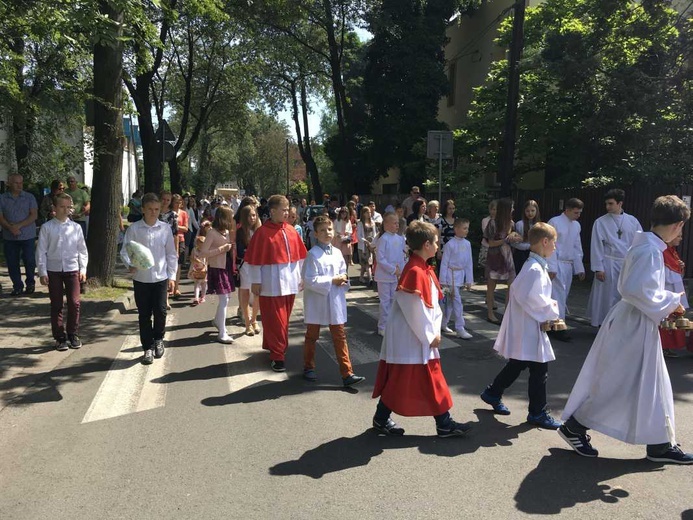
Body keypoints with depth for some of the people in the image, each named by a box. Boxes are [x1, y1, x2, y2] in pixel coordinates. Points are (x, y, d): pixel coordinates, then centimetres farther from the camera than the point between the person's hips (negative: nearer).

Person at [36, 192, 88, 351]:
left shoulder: (76, 227, 2)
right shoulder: (47, 227, -3)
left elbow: (82, 250, 7)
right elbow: (41, 251, -2)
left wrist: (83, 269, 2)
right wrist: (42, 272, -5)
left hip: (72, 269, 1)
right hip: (53, 270, -1)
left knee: (74, 303, 0)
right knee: (56, 305, 6)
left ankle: (73, 335, 16)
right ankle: (60, 337, 16)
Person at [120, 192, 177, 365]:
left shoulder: (165, 228, 0)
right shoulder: (134, 228, -4)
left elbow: (171, 253, 5)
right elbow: (125, 250, -3)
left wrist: (172, 275, 3)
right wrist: (130, 264, -23)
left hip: (161, 277, 1)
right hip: (141, 278, 0)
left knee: (160, 311, 0)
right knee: (144, 314, 7)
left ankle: (158, 339, 28)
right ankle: (148, 347, 20)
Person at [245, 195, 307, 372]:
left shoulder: (291, 230, 6)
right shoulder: (262, 232, -10)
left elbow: (299, 255, 12)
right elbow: (254, 259, -9)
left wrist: (302, 276, 13)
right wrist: (255, 281, -9)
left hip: (290, 283, 6)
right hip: (271, 285, -6)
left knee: (284, 320, 16)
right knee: (275, 321, -1)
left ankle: (274, 347, 33)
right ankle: (277, 356, 8)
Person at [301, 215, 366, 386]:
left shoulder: (337, 253, 4)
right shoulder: (313, 254, -13)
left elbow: (343, 273, 14)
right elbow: (309, 280, -18)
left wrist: (344, 280, -9)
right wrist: (332, 281, -18)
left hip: (335, 301, 5)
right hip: (316, 301, -4)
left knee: (340, 337, 4)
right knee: (312, 336, 13)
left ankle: (347, 373, 6)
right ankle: (308, 368, 31)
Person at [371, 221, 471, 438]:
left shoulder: (424, 269, 9)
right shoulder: (415, 272, -22)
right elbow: (415, 310, -23)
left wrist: (433, 332, 5)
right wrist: (429, 336, -13)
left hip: (423, 337, 10)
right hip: (409, 338, -10)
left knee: (432, 381, 15)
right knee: (399, 381, 4)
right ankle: (381, 419, 20)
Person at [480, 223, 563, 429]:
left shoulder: (537, 266, 12)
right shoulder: (535, 269, -22)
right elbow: (530, 299, -26)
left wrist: (549, 307, 7)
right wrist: (551, 311, -14)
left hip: (527, 327, 11)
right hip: (529, 328, -11)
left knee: (516, 364, 20)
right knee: (539, 370, 0)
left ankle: (493, 393, 34)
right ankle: (537, 412, 12)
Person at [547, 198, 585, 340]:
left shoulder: (576, 225, 11)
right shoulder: (555, 222, -9)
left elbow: (577, 248, 16)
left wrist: (579, 268, 12)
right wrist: (551, 268, -17)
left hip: (569, 265, 7)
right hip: (557, 264, -7)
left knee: (564, 296, 9)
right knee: (558, 295, -9)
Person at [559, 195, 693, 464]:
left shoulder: (644, 246, 9)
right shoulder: (650, 251, -20)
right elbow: (635, 290, -30)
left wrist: (667, 303, 12)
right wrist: (670, 302, -17)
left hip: (639, 326, 10)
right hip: (633, 328, -10)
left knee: (653, 385, 16)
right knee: (615, 384, 0)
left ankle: (660, 444, 26)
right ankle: (574, 427, 15)